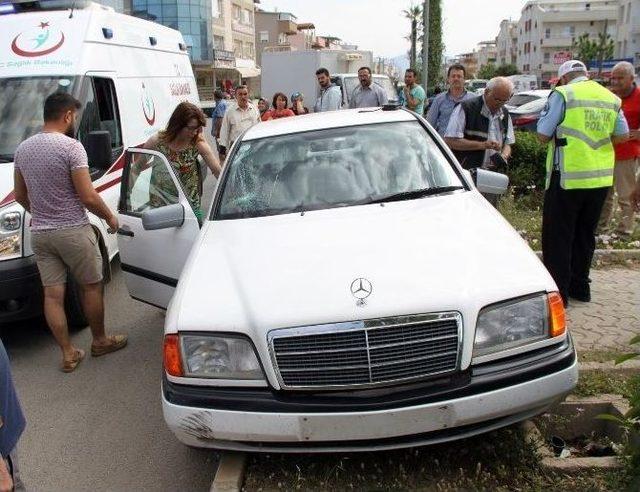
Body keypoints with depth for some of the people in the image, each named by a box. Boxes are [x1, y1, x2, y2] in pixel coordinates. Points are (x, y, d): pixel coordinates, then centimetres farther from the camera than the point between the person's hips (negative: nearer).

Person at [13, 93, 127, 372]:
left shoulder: (23, 148, 7)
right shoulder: (71, 147, -15)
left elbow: (20, 196, 15)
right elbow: (88, 197, -18)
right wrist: (109, 217, -2)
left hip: (40, 234, 6)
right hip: (73, 231, -6)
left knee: (52, 294, 8)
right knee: (91, 287, 12)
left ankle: (68, 354, 16)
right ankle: (100, 341, 26)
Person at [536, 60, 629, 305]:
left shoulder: (562, 94, -8)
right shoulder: (610, 98, 10)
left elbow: (543, 135, -10)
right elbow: (622, 135, 11)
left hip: (568, 177, -6)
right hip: (601, 178, 6)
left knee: (558, 236, 3)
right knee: (585, 234, 17)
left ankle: (558, 292, 4)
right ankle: (580, 287, 26)